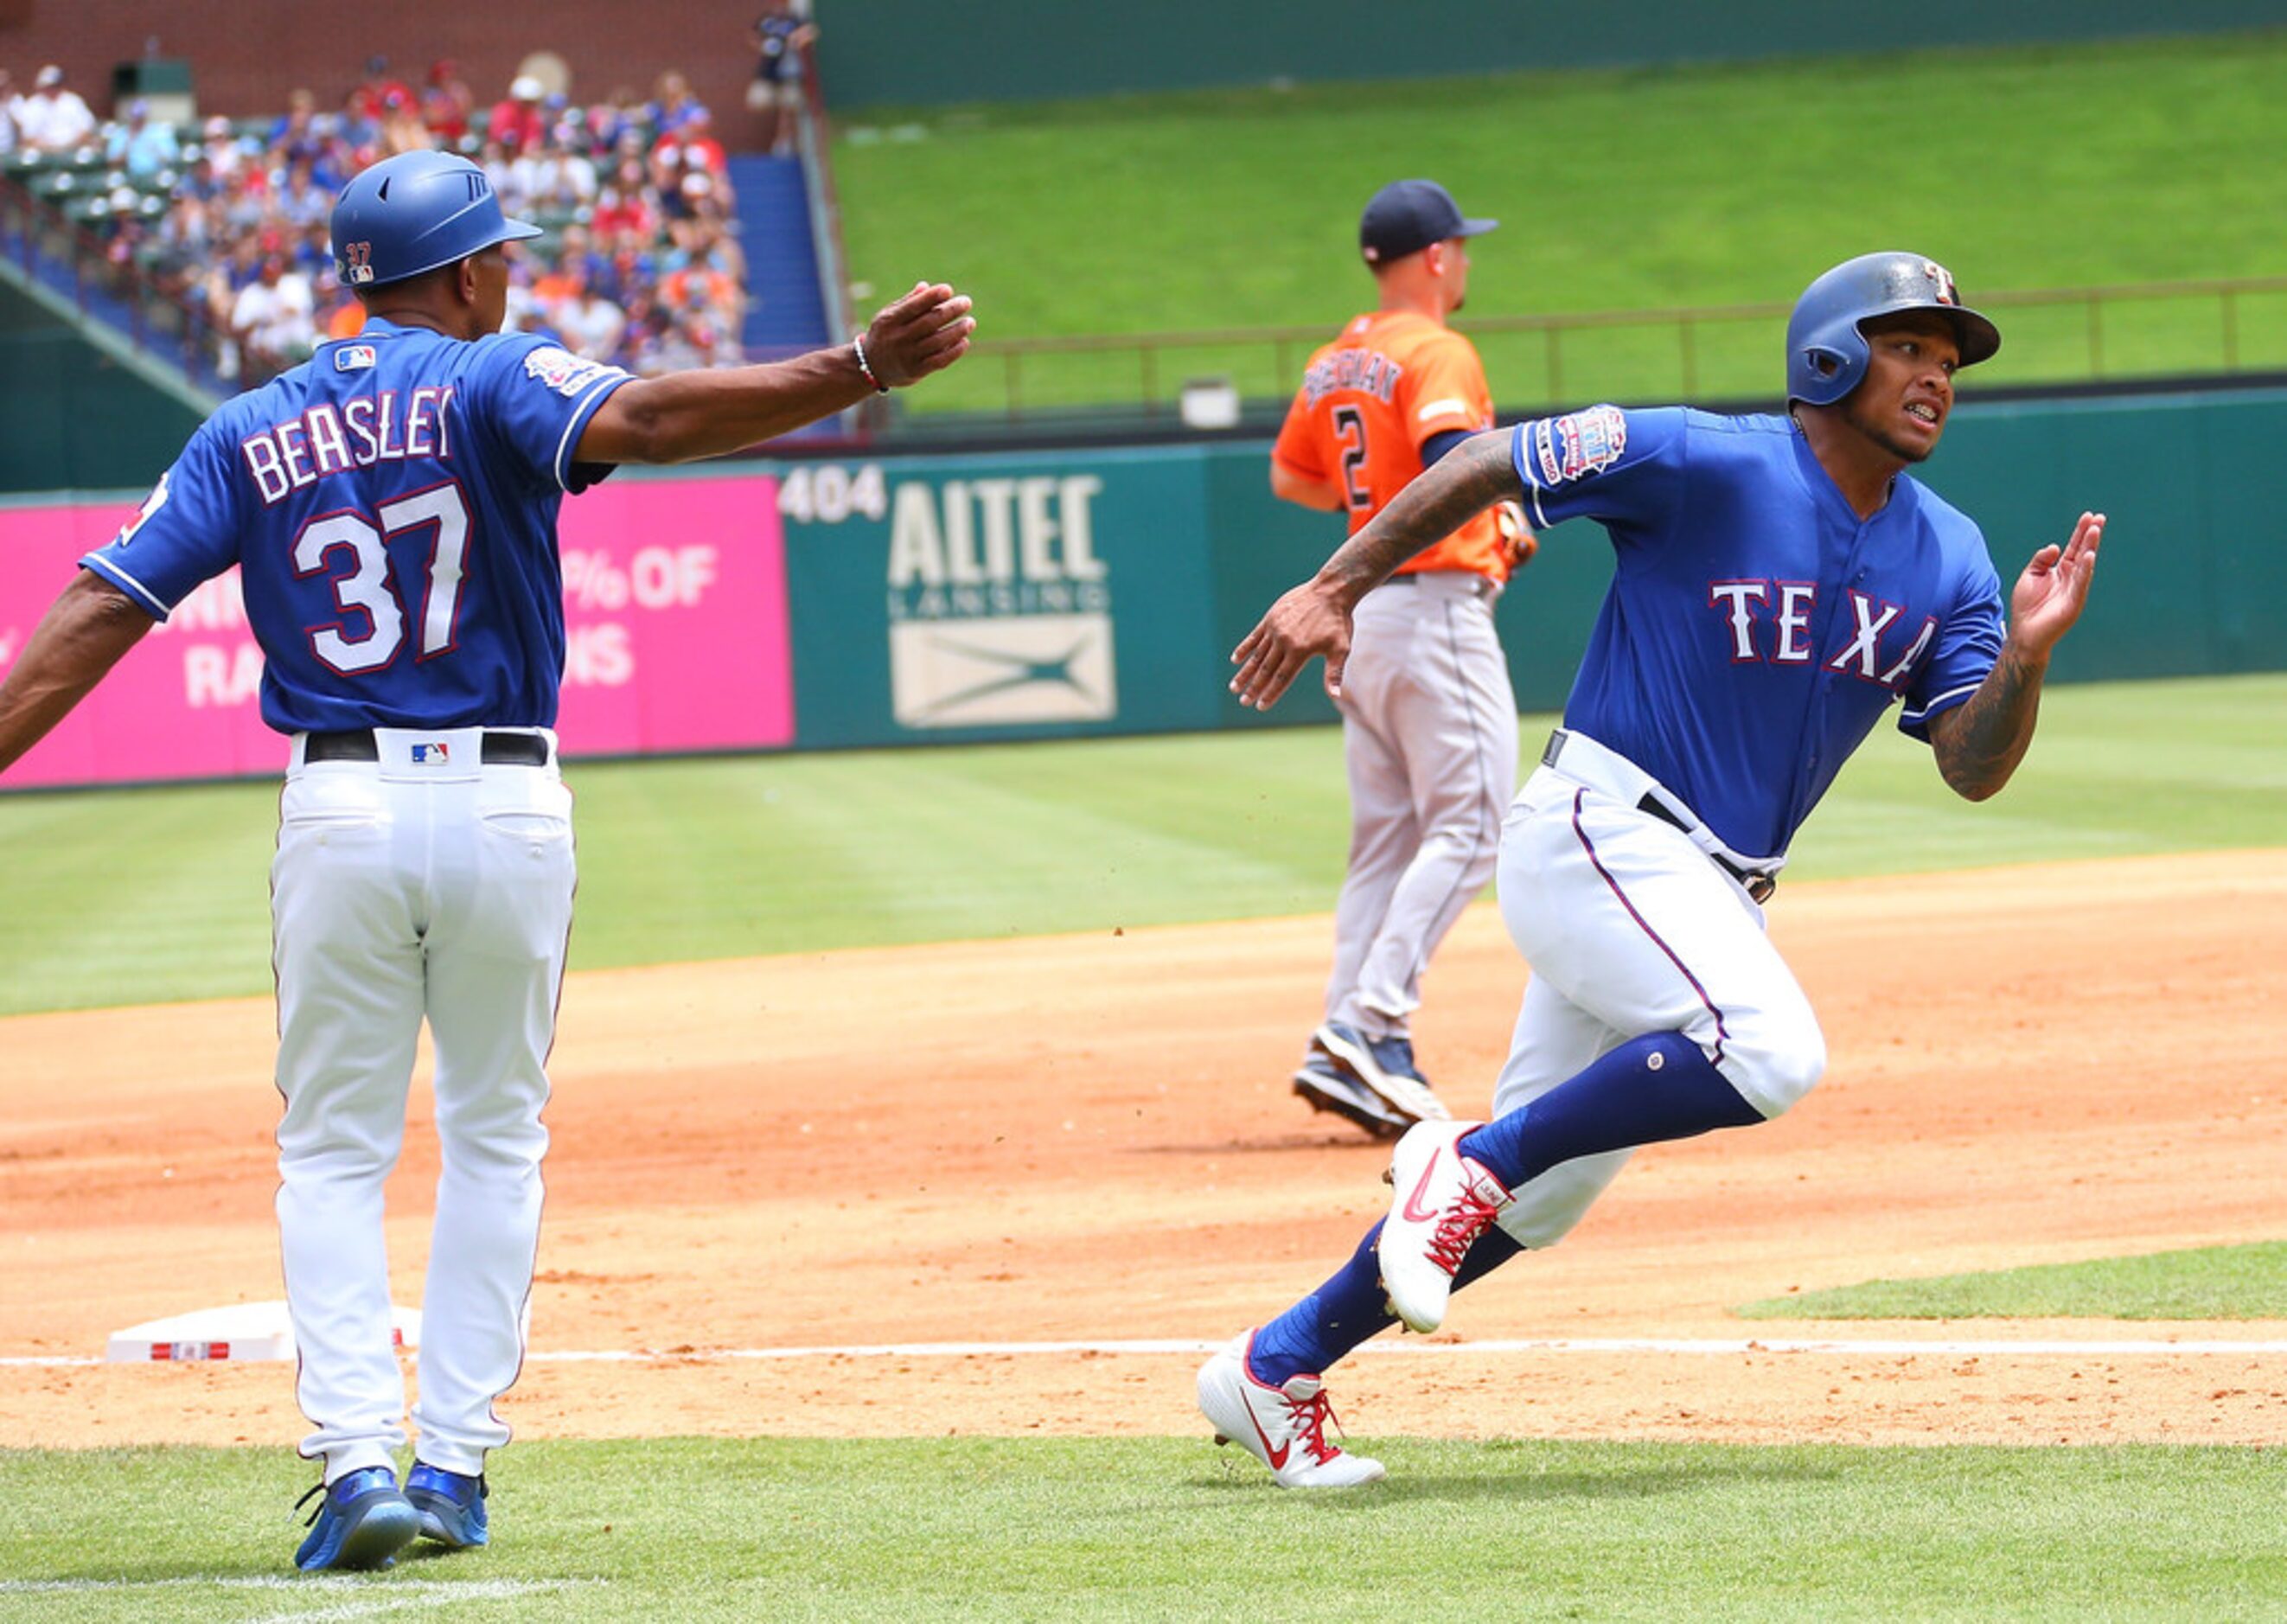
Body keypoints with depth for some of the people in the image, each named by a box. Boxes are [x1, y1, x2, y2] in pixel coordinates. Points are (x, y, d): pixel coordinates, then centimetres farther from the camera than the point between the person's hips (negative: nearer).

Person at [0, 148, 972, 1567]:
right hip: (505, 809, -1)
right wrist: (861, 372, -32)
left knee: (335, 1154, 9)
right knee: (494, 1141, 15)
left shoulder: (253, 435, 8)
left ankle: (360, 1457, -9)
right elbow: (642, 419, -23)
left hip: (338, 812, 1)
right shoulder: (490, 384, -2)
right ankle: (456, 1463, 11)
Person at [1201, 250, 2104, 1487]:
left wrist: (2027, 652, -19)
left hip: (1715, 893, 8)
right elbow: (1488, 464, -8)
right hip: (1597, 833, -8)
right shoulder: (1712, 467, -13)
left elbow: (1974, 769, 0)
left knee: (1538, 1194, 9)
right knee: (1766, 1050, -31)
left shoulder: (1945, 560, 6)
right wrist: (1335, 588, -14)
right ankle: (1467, 1159, -17)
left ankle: (1276, 1366, 22)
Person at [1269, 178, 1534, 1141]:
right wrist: (1510, 518, -11)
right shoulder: (1436, 353, -11)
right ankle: (1363, 1033, -19)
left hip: (1361, 611, 9)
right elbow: (1452, 455, -27)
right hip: (1437, 603, -9)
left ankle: (1362, 1047, 4)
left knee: (1384, 839, 10)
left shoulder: (1334, 364, 14)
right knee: (1467, 826, -8)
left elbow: (1288, 477, 24)